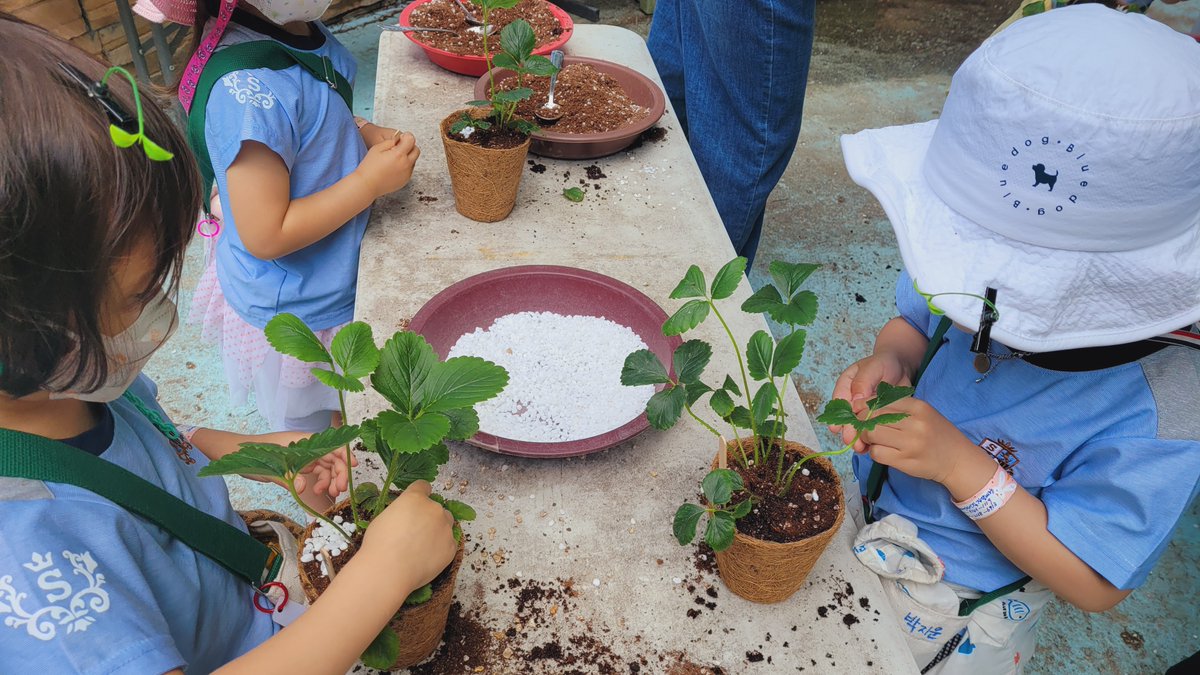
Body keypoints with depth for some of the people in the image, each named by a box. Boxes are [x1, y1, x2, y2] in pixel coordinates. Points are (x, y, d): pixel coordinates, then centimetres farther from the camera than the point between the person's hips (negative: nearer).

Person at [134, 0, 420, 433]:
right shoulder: (250, 89, -34)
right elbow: (267, 236, -30)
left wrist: (367, 134, -7)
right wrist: (371, 181, -24)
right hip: (294, 316, -8)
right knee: (306, 434, 20)